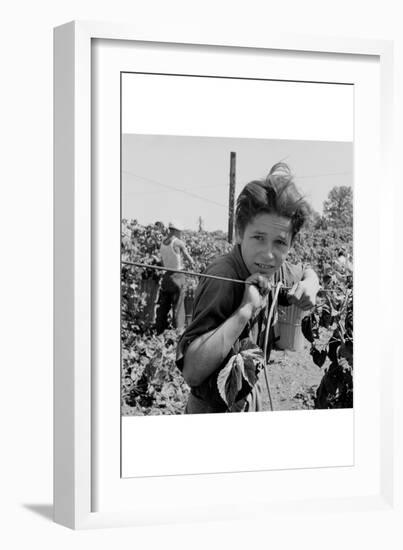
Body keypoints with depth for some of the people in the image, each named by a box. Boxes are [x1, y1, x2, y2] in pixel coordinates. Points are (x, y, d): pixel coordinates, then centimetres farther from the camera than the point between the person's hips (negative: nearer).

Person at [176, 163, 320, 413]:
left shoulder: (275, 272, -7)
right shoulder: (223, 277, -29)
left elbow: (307, 271, 19)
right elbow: (191, 371, -38)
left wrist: (309, 286, -4)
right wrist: (245, 310, -40)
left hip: (252, 402, 8)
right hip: (214, 411, -8)